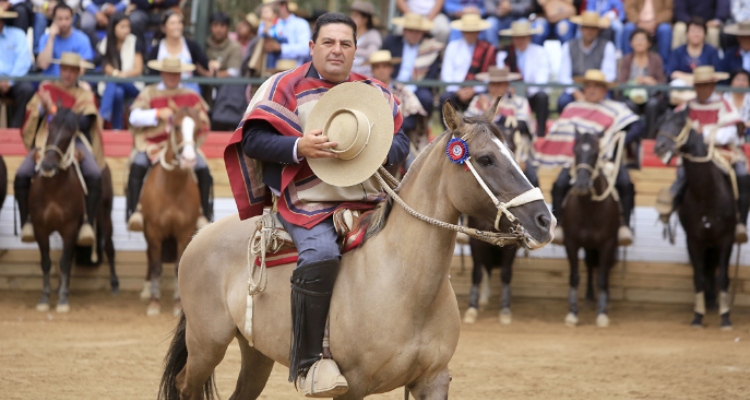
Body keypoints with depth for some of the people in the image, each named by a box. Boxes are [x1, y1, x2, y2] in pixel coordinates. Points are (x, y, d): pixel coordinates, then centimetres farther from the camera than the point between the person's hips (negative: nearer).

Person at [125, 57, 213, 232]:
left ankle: (204, 215, -15)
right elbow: (135, 117, -4)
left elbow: (202, 123, 12)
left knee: (203, 170, -24)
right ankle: (134, 212, -29)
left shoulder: (191, 96, 13)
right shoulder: (149, 93, 8)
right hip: (152, 145, -1)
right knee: (137, 167, -31)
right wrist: (158, 114, -17)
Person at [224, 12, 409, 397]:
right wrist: (301, 147, -20)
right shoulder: (284, 87, 2)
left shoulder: (376, 93, 17)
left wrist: (380, 151, -8)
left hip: (368, 202, 6)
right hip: (308, 203, -6)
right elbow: (254, 140, -4)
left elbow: (401, 141, 15)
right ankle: (307, 362, -27)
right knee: (321, 254, -34)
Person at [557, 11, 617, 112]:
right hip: (575, 91, 1)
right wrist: (576, 94, -20)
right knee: (563, 101, -30)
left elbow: (609, 76, -7)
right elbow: (564, 76, -3)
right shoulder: (568, 46, 5)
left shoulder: (607, 47, 1)